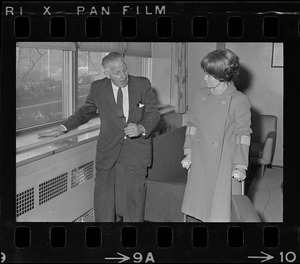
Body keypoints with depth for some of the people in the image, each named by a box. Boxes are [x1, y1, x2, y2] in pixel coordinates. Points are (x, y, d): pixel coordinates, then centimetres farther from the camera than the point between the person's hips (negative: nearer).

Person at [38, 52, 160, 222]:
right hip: (108, 147, 1)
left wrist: (141, 128, -23)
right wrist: (63, 128, 3)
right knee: (103, 189, 5)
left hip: (137, 145, -1)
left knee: (134, 191, 1)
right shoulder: (98, 88, -2)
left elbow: (154, 113, -3)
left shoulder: (143, 84, -4)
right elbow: (85, 112, 12)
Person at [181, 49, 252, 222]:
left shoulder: (239, 101, -10)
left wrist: (240, 166, -9)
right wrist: (189, 153, 7)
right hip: (198, 163, 5)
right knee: (193, 212, 12)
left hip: (223, 165, -5)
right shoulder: (202, 95, 6)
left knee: (219, 214, 1)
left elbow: (243, 134, -8)